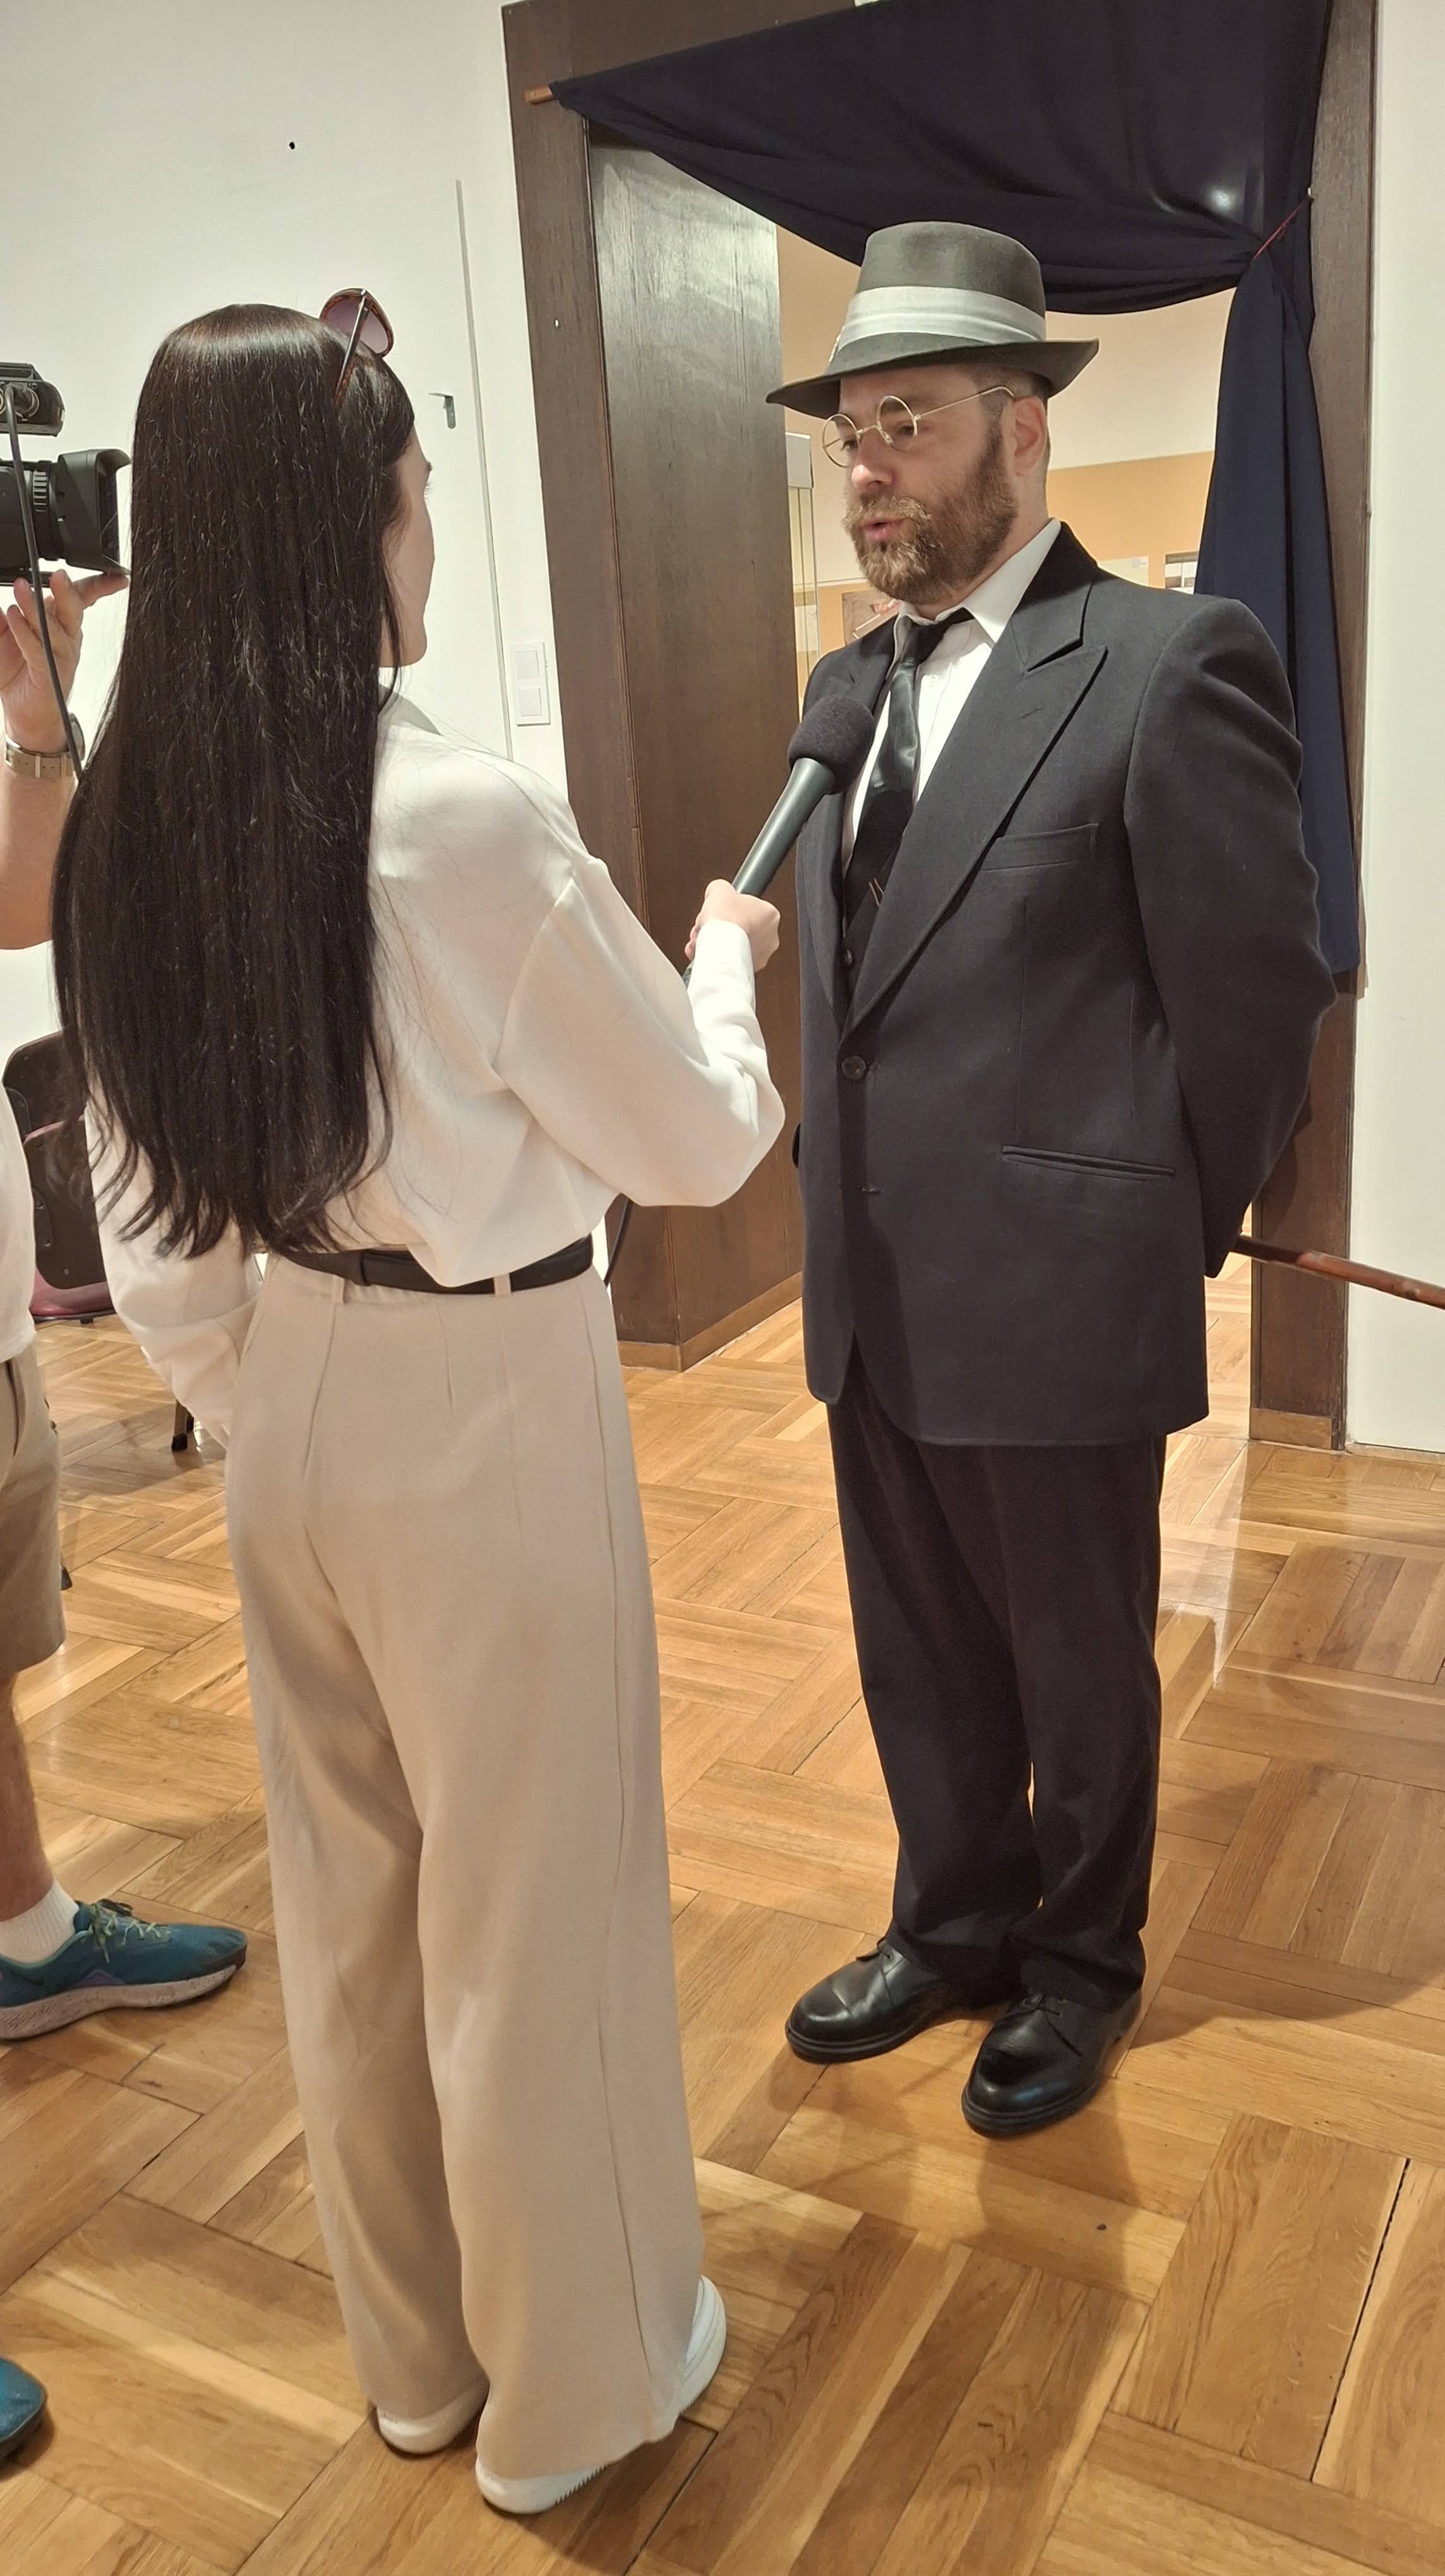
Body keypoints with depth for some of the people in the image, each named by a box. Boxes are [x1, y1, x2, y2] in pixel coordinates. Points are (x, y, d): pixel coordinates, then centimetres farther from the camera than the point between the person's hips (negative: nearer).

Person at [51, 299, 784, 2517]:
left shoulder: (131, 831, -2)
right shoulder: (475, 826, -22)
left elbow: (147, 1222, 5)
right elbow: (699, 1143, -11)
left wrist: (241, 1411, 18)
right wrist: (721, 949, 8)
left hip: (291, 1406, 7)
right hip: (489, 1414, -6)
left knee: (351, 1889, 22)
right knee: (530, 1906, 13)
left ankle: (413, 2347, 46)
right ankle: (573, 2385, 39)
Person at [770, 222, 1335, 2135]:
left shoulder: (1172, 662, -12)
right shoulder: (850, 683, 10)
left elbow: (1255, 988, -10)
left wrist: (1175, 1236, -2)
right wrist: (846, 1192, 10)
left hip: (1056, 1297, -6)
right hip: (875, 1291, 7)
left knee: (1080, 1671, 15)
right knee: (919, 1657, 21)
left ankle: (1081, 1964, 39)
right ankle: (953, 1926, 45)